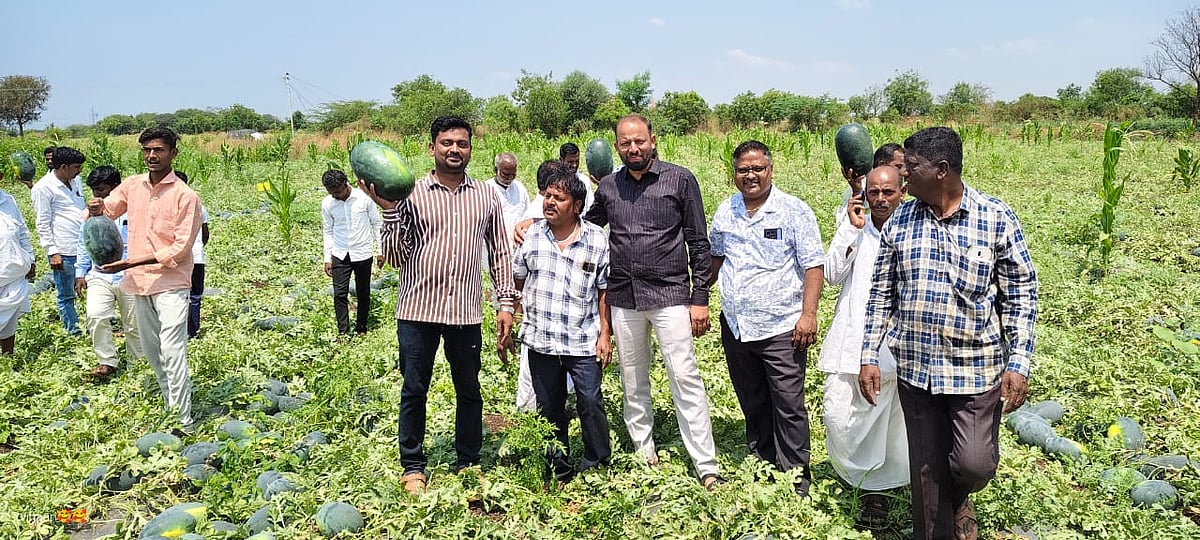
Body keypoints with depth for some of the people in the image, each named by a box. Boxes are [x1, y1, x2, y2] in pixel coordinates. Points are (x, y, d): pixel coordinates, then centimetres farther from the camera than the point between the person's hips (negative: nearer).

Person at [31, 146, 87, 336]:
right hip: (64, 253, -7)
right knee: (66, 295, 5)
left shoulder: (76, 181, 12)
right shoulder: (43, 188, -9)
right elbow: (42, 224, -9)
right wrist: (52, 252, -12)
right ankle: (73, 332, 14)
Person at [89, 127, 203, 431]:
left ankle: (183, 423, -8)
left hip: (170, 283, -7)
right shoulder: (133, 185, 6)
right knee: (151, 351, 15)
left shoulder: (185, 196, -12)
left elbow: (180, 248, -14)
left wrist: (133, 262, -19)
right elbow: (107, 210, 22)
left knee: (172, 352, -12)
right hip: (138, 283, 7)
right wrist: (97, 209, -4)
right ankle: (169, 408, 29)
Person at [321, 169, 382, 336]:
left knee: (363, 294, 8)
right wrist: (327, 258, 6)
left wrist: (380, 251, -2)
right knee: (340, 294, -5)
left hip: (363, 254, -1)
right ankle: (343, 333, 2)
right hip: (340, 255, 2)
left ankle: (361, 329, 24)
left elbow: (377, 223, -1)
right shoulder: (327, 203, -3)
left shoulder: (364, 198, -10)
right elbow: (327, 231, 7)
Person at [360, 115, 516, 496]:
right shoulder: (411, 195, -3)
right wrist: (389, 211, -17)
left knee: (469, 390, 12)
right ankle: (413, 467, 25)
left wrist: (506, 303, 5)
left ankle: (468, 464, 29)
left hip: (466, 312, 2)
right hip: (418, 310, -1)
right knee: (414, 391, 9)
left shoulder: (486, 197, 5)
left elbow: (500, 252, 10)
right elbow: (394, 257, -5)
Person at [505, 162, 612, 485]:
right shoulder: (532, 236, 1)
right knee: (548, 408, 12)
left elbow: (604, 291, 2)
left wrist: (605, 334, -1)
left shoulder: (597, 240, -4)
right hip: (541, 340, 3)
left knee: (591, 403, -1)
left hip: (584, 341, -2)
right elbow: (515, 283, 9)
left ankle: (597, 468, 18)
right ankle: (559, 471, 26)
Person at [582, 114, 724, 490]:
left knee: (686, 380, -6)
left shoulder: (680, 180, -3)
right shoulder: (608, 187, 7)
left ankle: (707, 468, 0)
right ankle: (644, 455, 28)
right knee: (633, 383, 13)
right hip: (623, 298, 4)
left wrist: (700, 299, -6)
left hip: (669, 294, -4)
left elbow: (699, 243, -2)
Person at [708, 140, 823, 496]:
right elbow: (715, 256, 22)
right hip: (735, 327, 5)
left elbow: (813, 265, -9)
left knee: (788, 406, -2)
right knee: (752, 405, 16)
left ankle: (795, 479, 12)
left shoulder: (794, 211, -7)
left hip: (781, 328, -5)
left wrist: (808, 314, -16)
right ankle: (761, 467, 31)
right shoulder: (726, 211, 9)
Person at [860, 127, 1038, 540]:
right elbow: (881, 295, 7)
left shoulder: (996, 218, -7)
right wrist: (869, 357, 3)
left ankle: (960, 497, 33)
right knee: (926, 472, 10)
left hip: (976, 369, -2)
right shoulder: (899, 223, 1)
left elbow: (1021, 296, -4)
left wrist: (1019, 364, -9)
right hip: (915, 370, 3)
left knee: (974, 463, -3)